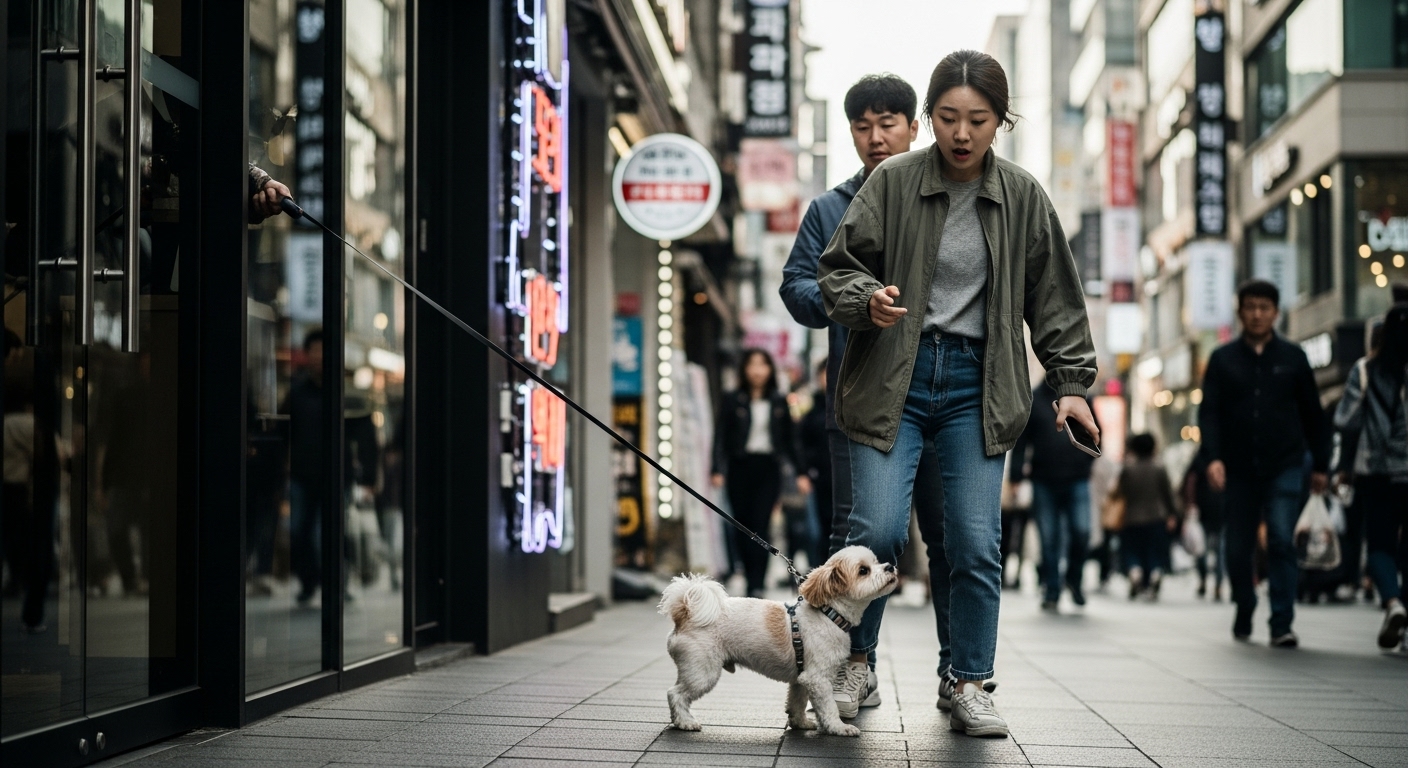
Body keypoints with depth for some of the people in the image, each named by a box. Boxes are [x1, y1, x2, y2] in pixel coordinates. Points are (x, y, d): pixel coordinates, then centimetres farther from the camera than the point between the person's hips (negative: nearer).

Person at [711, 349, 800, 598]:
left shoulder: (779, 402, 9)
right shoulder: (733, 401, 3)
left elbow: (788, 438, 13)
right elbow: (721, 437, 0)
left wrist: (800, 472, 8)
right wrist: (718, 470, -12)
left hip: (768, 468, 0)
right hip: (740, 466, 0)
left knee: (759, 526, -10)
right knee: (742, 527, 1)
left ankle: (756, 585, -13)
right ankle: (754, 576, 17)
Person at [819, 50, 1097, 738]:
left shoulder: (1023, 198, 5)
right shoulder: (892, 182, -2)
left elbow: (1055, 300, 11)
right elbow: (838, 268, 2)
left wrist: (1072, 383, 5)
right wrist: (869, 300, -19)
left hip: (976, 385, 2)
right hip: (893, 378, -2)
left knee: (976, 543, -3)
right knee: (878, 530, -11)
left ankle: (970, 687, 9)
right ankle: (854, 661, 11)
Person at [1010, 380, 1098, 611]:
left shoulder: (1081, 399, 10)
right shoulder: (1032, 399, 6)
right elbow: (1020, 438, 3)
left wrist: (1086, 463, 6)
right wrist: (1018, 473, -7)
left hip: (1077, 481, 1)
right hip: (1044, 482, -1)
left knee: (1081, 532, -12)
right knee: (1049, 539, 1)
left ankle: (1073, 578, 11)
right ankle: (1051, 591, 8)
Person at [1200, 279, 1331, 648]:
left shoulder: (1292, 357, 6)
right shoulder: (1223, 359, 6)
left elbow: (1313, 414, 10)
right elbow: (1209, 412, 1)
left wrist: (1320, 465, 8)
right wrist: (1214, 457, -13)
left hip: (1284, 468, -1)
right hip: (1239, 469, 1)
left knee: (1282, 542, -13)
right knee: (1238, 548, 7)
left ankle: (1282, 624, -11)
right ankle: (1244, 610, 30)